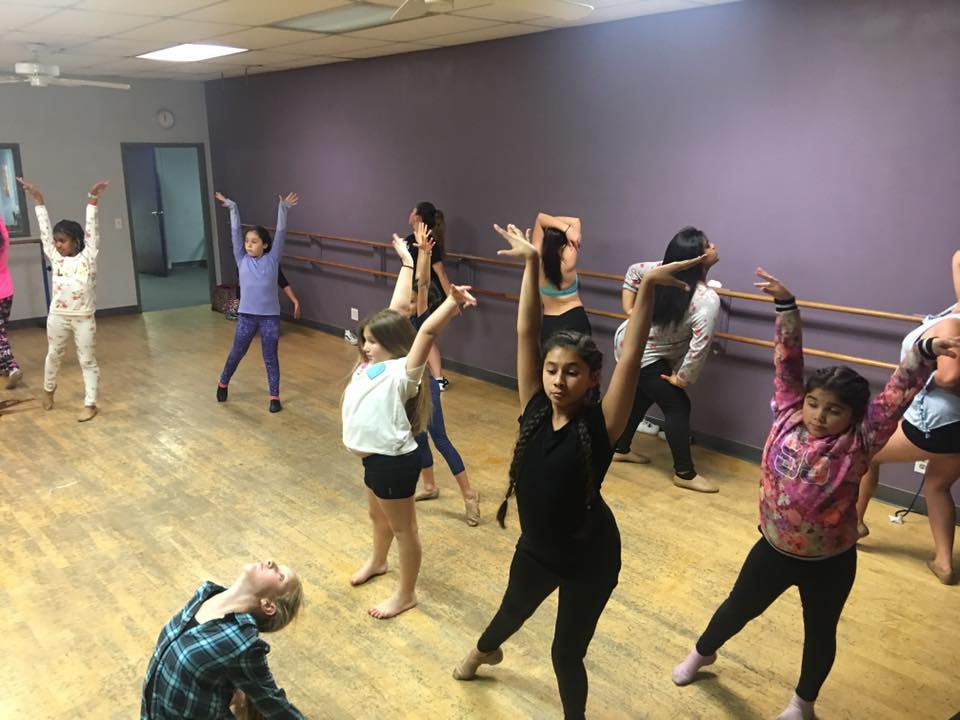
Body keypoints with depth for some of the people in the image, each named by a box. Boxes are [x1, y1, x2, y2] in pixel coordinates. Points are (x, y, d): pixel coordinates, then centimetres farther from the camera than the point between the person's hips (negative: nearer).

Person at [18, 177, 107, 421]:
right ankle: (48, 390, 42)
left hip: (84, 317, -4)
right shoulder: (55, 258, 4)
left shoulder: (87, 257, -5)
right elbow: (45, 231, 4)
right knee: (54, 355, 20)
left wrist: (92, 199, -17)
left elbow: (92, 230, -10)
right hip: (58, 315, 4)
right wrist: (38, 199, 2)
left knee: (87, 360, 4)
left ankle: (90, 403, 9)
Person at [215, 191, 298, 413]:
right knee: (236, 353, 17)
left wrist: (283, 208, -15)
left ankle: (275, 396, 15)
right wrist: (232, 208, -3)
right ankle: (223, 383, 40)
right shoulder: (242, 260, 2)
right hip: (247, 315, 2)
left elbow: (281, 233, -8)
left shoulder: (272, 259, -2)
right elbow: (235, 233, 0)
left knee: (270, 358, 6)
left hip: (270, 316, -2)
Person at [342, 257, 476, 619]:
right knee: (378, 515, 30)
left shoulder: (401, 373, -19)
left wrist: (453, 301, -47)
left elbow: (427, 331, -33)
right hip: (375, 458, 9)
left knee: (403, 527, 7)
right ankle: (377, 561, 55)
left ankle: (406, 594, 22)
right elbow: (390, 317, 7)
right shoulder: (372, 366, 3)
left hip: (394, 462, -9)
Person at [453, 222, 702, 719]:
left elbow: (631, 357, -34)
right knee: (512, 613, 31)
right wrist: (531, 263, -20)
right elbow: (525, 332, -18)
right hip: (536, 547, 4)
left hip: (589, 557, -4)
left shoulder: (600, 426, -23)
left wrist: (647, 287, -42)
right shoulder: (534, 409, -15)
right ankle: (483, 652, 65)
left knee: (567, 654, 11)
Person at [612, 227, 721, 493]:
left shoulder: (663, 271, -8)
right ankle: (685, 474, 11)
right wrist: (682, 378, -18)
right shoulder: (707, 300, -28)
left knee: (641, 397, 25)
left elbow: (633, 271, 7)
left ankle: (620, 449, 41)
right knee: (677, 407, 1)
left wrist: (629, 309, 8)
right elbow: (699, 347, -32)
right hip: (643, 356, -8)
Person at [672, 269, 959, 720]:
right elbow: (788, 363, -16)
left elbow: (897, 396, -30)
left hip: (829, 562, -2)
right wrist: (786, 305, -20)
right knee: (737, 608, 23)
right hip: (774, 549, 2)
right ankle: (702, 652, 51)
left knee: (820, 633, 21)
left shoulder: (857, 444, -21)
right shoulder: (788, 418, -15)